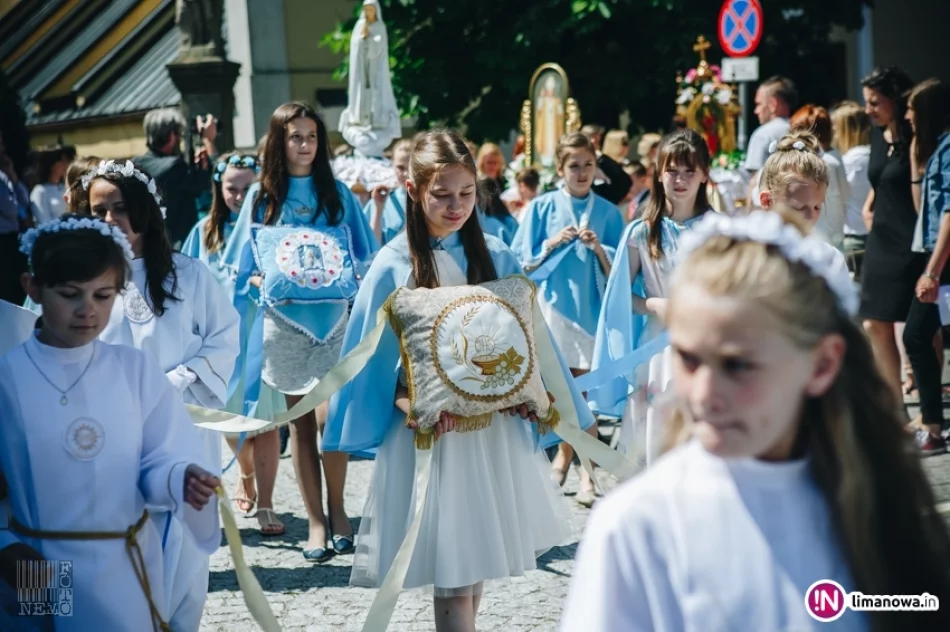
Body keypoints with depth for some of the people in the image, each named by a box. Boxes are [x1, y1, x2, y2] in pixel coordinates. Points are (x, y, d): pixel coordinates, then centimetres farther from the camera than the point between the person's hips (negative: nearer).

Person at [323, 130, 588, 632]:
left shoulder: (495, 257, 2)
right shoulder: (394, 266, -6)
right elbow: (372, 359, -5)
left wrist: (560, 404, 1)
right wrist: (407, 401, -20)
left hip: (493, 425, 3)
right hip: (429, 431, -3)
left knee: (478, 552, 13)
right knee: (451, 570, -3)